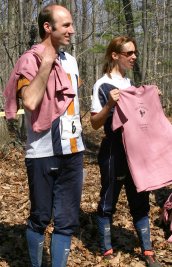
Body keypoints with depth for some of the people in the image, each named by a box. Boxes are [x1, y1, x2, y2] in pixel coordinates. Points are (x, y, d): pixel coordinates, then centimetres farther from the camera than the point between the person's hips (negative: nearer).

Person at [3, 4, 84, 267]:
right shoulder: (30, 60, -9)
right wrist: (46, 63, -19)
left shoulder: (70, 60, 12)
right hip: (44, 154, -5)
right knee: (40, 219, 9)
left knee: (67, 221, 8)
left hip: (72, 152, 6)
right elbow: (30, 101, -26)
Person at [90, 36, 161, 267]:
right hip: (114, 152, -7)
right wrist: (109, 105, -27)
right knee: (108, 201, 5)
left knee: (140, 200, 11)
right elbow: (95, 124, -12)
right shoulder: (102, 85, -11)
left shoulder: (129, 82, 11)